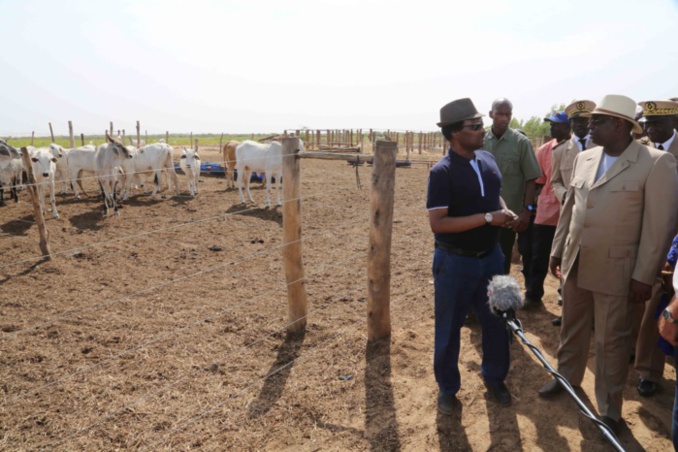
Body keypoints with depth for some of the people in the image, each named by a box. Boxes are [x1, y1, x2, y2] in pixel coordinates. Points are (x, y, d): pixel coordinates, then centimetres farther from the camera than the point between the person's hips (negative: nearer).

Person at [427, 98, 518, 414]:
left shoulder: (488, 160, 2)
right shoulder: (442, 172, -19)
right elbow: (437, 223, -24)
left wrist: (506, 213, -4)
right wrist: (488, 218, -25)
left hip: (491, 257, 6)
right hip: (455, 262, -6)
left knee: (497, 322, 19)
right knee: (449, 329, 11)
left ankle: (494, 377, 43)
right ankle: (447, 387, 33)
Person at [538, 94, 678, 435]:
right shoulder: (583, 159, 5)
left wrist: (644, 276, -12)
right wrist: (557, 250, 12)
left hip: (615, 271, -5)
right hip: (575, 265, 5)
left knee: (611, 342, 8)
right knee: (572, 328, 20)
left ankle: (609, 410, 26)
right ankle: (567, 377, 42)